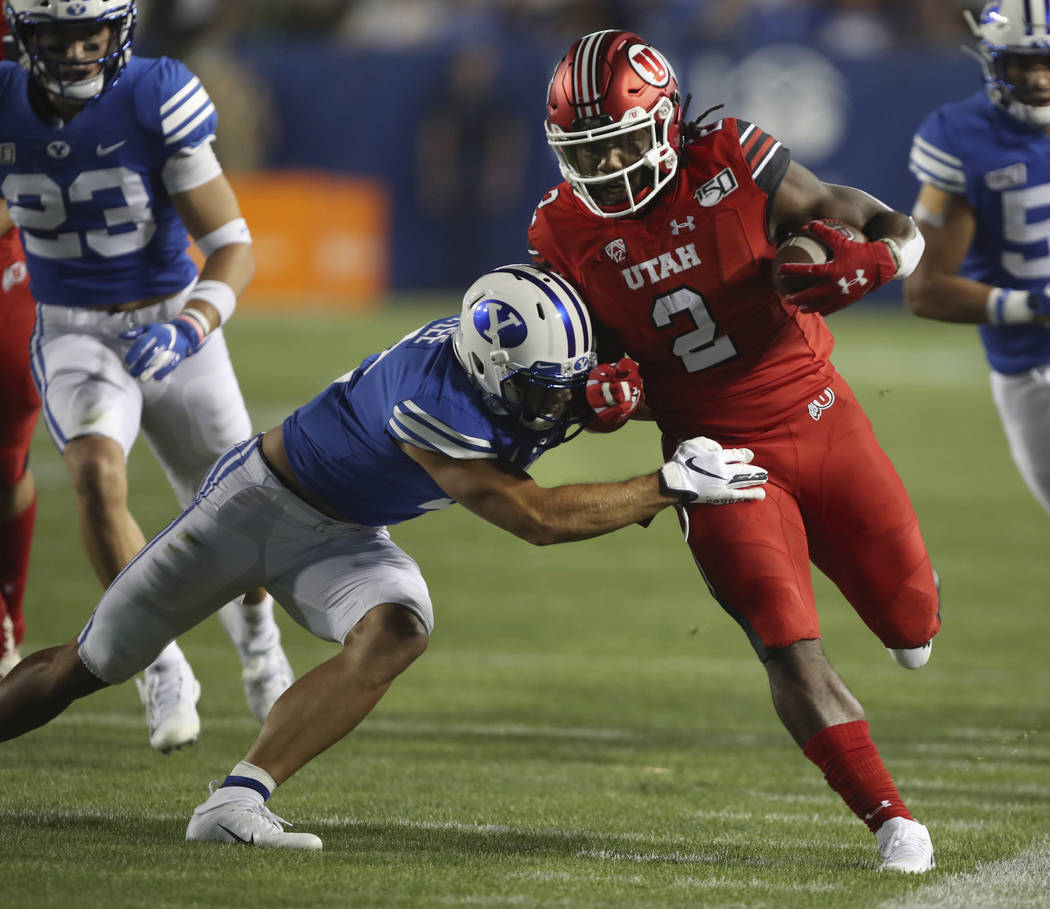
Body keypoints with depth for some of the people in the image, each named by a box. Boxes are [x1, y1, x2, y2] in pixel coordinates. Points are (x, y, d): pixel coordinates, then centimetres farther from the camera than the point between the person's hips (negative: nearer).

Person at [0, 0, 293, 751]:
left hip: (171, 328, 0)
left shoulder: (157, 102, -18)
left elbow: (234, 249, -18)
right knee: (98, 473, -30)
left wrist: (188, 328, -33)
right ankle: (163, 670, -16)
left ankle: (256, 638, 45)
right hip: (73, 336, 0)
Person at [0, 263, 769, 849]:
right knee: (88, 666, 3)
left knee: (396, 634, -26)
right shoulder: (432, 398, -39)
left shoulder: (530, 371, -16)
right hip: (258, 501, -6)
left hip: (342, 538, 6)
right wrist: (671, 485, -33)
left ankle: (235, 805, -25)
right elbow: (535, 518, -36)